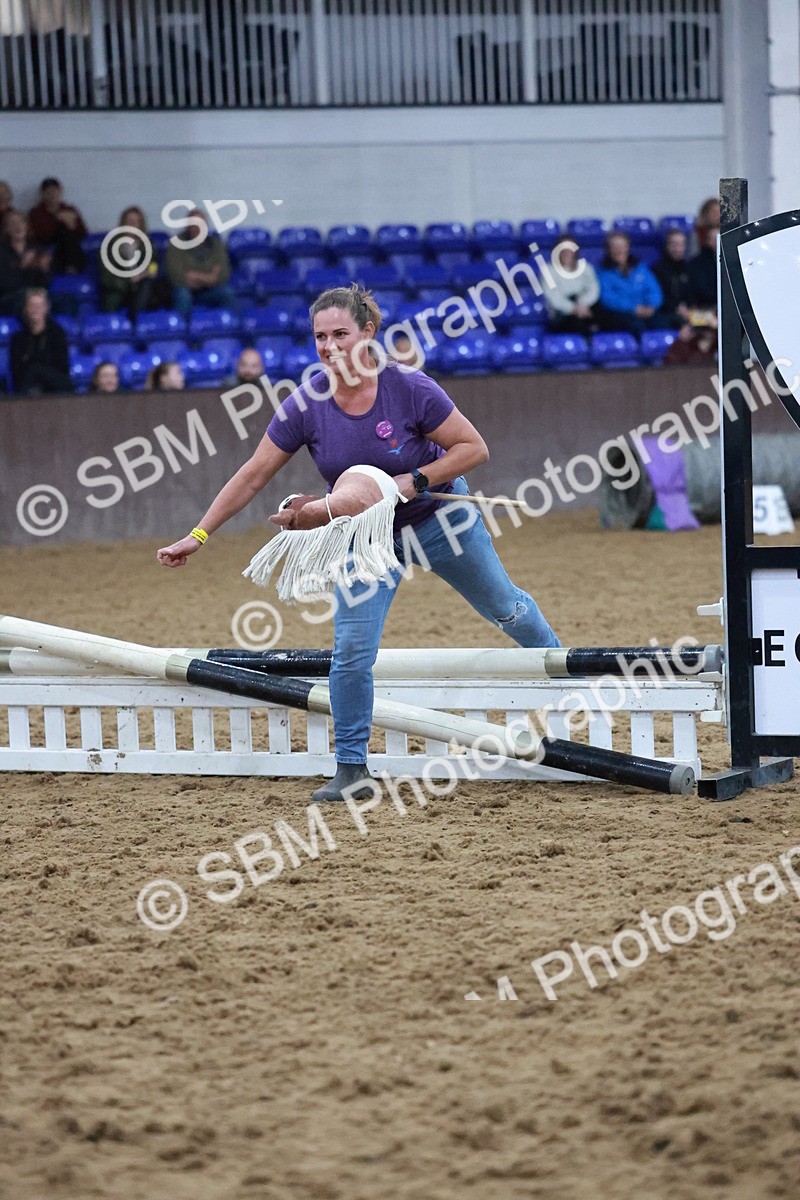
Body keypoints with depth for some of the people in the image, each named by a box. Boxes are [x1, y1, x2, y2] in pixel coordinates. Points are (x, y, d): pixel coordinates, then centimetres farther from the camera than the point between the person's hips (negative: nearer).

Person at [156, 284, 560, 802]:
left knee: (506, 608, 17)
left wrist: (416, 480, -30)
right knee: (352, 650, -10)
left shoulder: (410, 388, -27)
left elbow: (474, 447, -18)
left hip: (438, 517, -1)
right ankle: (352, 769, 3)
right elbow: (253, 476, -13)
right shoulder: (306, 405, -20)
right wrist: (199, 535, -15)